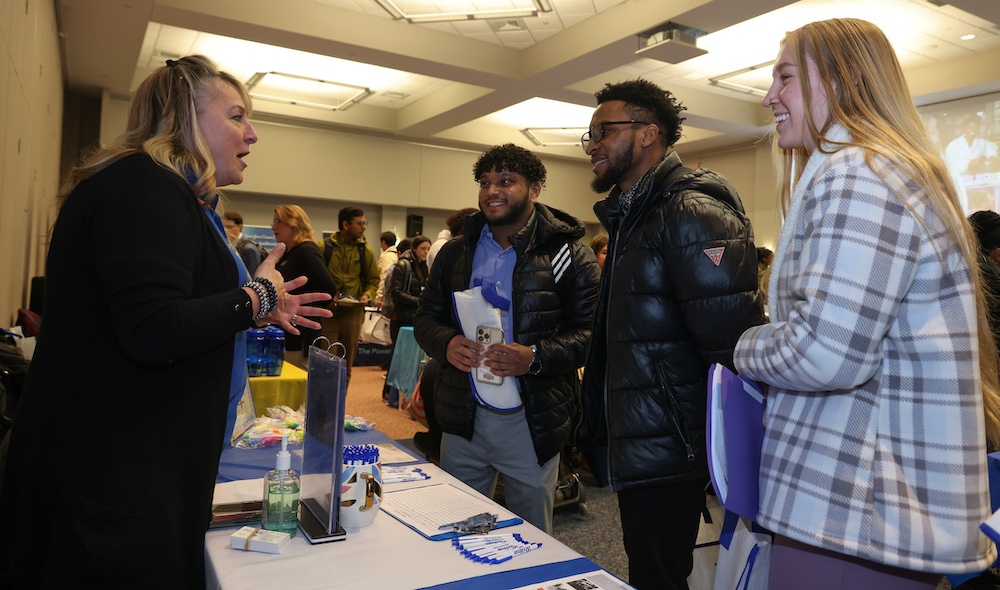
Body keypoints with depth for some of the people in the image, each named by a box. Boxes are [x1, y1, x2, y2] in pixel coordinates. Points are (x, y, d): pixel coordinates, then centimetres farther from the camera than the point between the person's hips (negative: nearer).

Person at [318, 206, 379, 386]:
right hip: (327, 312, -2)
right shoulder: (323, 247, -4)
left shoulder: (365, 250, 3)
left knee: (346, 365, 12)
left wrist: (367, 296, -10)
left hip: (353, 313, 3)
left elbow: (373, 280, 10)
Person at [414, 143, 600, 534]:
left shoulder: (568, 255, -6)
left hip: (531, 422, -3)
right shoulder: (455, 253, 8)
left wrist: (535, 357, -27)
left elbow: (591, 333, -10)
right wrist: (446, 344, -13)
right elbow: (426, 318, 10)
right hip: (463, 417, 4)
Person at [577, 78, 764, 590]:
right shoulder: (631, 217, 15)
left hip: (666, 456, -9)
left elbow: (733, 345, -24)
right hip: (638, 450, 9)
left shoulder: (692, 213, -17)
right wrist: (594, 424, 18)